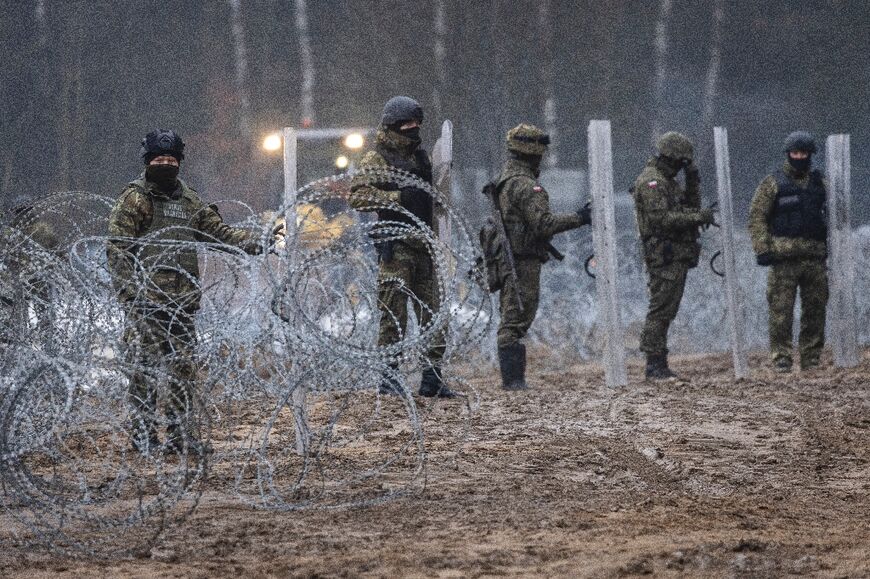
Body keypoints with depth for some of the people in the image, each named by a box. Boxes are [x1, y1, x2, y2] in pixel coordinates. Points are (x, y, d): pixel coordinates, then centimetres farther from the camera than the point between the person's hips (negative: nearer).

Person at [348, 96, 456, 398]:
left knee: (434, 315, 5)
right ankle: (388, 378, 1)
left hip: (424, 245, 7)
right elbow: (358, 196, -17)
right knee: (394, 316, -5)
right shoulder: (377, 158, -4)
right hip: (395, 246, -7)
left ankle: (432, 378, 9)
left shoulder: (420, 156, 18)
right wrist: (397, 197, -22)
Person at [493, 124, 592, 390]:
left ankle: (512, 378, 14)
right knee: (516, 319, -9)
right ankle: (513, 378, -9)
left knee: (511, 319, 12)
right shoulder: (525, 185, -16)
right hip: (523, 261, -10)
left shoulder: (504, 180, 16)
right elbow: (543, 223, -22)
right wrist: (578, 218, -14)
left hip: (507, 259, 10)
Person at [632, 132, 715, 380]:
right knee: (660, 310, -10)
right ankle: (655, 365, -11)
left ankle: (659, 366, 13)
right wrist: (698, 217, -20)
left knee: (666, 311, 10)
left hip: (677, 257, 10)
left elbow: (689, 206, 21)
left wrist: (693, 181, 8)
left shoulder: (667, 181, 19)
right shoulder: (651, 182, -13)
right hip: (664, 255, -10)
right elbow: (661, 219, -22)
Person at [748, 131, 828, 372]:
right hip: (784, 257, -4)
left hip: (815, 257, 4)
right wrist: (762, 250, -12)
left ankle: (811, 358, 11)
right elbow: (757, 217, -3)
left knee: (815, 309, 5)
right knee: (781, 310, -6)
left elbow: (828, 215, 20)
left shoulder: (818, 182, 15)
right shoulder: (773, 183, 2)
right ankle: (781, 358, -3)